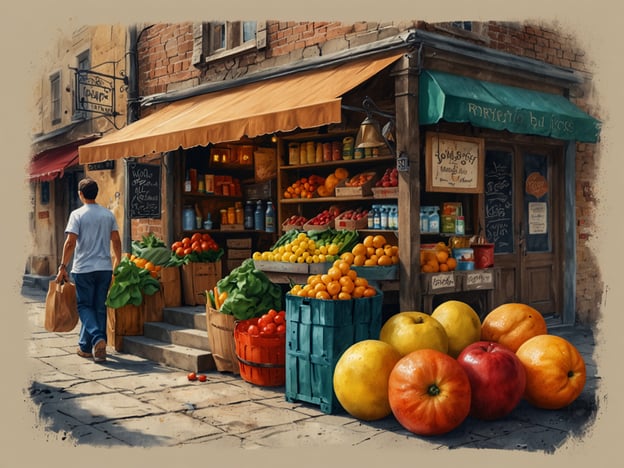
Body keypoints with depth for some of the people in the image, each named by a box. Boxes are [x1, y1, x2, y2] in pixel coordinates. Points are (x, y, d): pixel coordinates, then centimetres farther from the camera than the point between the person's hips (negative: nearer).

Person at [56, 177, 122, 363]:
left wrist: (63, 267, -5)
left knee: (85, 306, 5)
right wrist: (117, 264, 18)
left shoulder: (77, 214, -7)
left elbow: (70, 242, -13)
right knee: (99, 307, 11)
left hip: (83, 268, -4)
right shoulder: (108, 214, 6)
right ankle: (86, 346, 18)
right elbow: (116, 241, 7)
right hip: (105, 268, 4)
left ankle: (98, 338, -16)